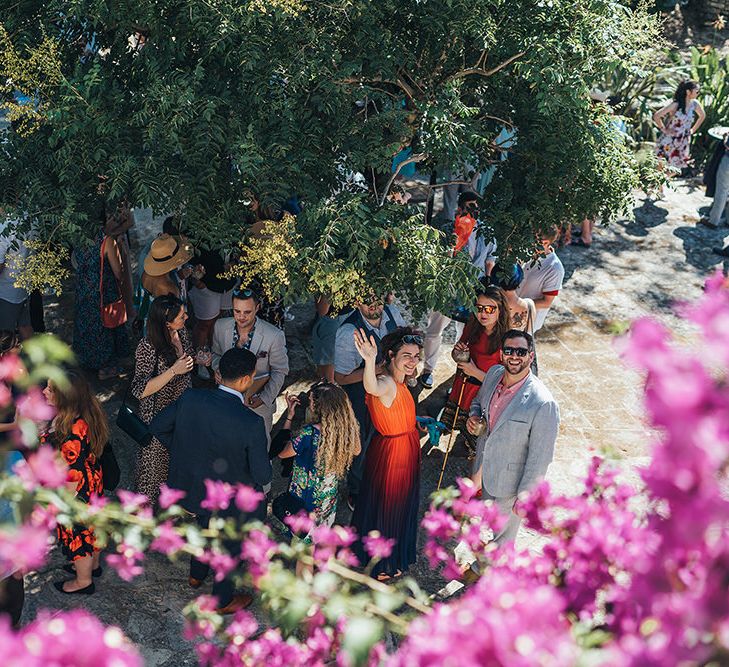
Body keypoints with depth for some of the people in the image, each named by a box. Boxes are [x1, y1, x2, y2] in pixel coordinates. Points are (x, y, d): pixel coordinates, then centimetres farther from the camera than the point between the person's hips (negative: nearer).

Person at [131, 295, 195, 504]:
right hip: (158, 414, -6)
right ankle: (146, 498, 42)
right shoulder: (147, 347, -31)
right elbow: (140, 391, -29)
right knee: (155, 455, 16)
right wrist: (174, 371, -36)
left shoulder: (182, 333, -9)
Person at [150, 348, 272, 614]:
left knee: (206, 525, 36)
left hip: (190, 486, 5)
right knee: (230, 545, 25)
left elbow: (157, 426, -4)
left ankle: (196, 574, 61)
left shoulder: (190, 398, -21)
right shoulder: (251, 424, -33)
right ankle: (222, 600, 48)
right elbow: (263, 476, -25)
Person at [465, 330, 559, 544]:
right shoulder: (494, 374, -11)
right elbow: (479, 400, 11)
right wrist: (473, 416, -11)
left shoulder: (543, 404, -32)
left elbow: (540, 458, -23)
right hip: (484, 467, 6)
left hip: (510, 479, -6)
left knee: (504, 532, 19)